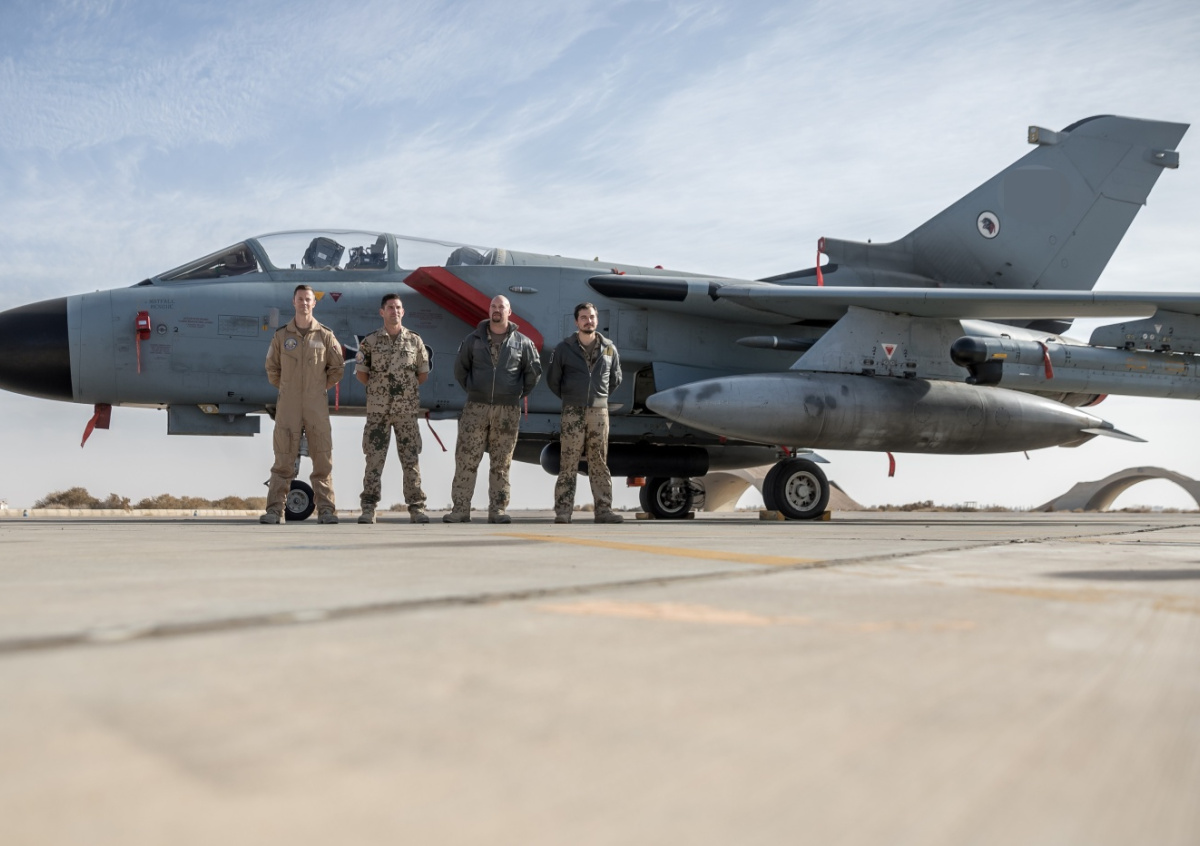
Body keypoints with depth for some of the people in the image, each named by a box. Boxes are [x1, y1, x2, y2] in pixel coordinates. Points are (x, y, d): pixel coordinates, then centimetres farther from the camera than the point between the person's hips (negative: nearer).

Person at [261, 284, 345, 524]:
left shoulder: (325, 336, 4)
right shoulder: (281, 335, 6)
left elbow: (338, 367, 11)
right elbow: (272, 368, 14)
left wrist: (322, 387, 8)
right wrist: (286, 388, 9)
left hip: (317, 405, 0)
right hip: (288, 405, 0)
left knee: (323, 458, 0)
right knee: (284, 460, 0)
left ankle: (325, 509, 4)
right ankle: (274, 509, 2)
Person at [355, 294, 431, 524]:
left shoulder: (415, 341, 6)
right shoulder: (370, 341, 3)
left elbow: (423, 374, 11)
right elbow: (361, 373, 8)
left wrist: (406, 389, 8)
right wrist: (379, 388, 8)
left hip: (407, 409, 1)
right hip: (378, 410, 0)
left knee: (411, 460, 1)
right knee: (374, 460, 0)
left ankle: (416, 508, 5)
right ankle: (368, 508, 6)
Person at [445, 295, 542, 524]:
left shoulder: (521, 342, 5)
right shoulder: (474, 339, 7)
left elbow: (534, 371, 12)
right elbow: (460, 368, 15)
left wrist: (521, 393, 11)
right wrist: (471, 390, 12)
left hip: (507, 411, 0)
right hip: (476, 408, 0)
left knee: (501, 463, 3)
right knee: (466, 460, -3)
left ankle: (498, 510, 8)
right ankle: (460, 509, 0)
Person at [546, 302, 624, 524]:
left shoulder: (609, 349, 7)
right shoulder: (564, 348, 0)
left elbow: (615, 379, 20)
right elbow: (552, 379, 8)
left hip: (599, 412, 2)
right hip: (573, 413, -2)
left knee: (599, 463, 6)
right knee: (568, 464, -2)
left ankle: (604, 510, 8)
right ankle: (563, 511, 0)